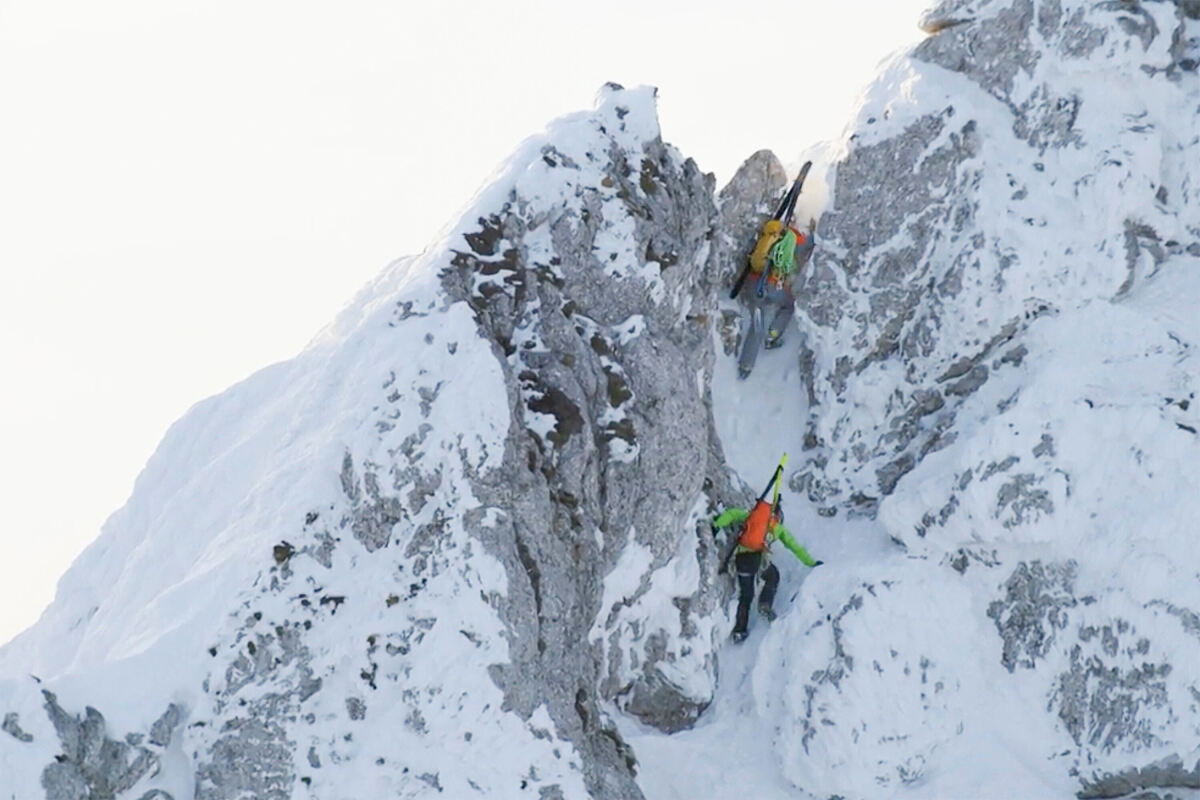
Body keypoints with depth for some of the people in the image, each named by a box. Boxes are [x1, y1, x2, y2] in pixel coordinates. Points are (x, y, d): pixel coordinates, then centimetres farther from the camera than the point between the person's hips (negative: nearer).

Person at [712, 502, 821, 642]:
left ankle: (739, 631, 13)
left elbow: (731, 514, 11)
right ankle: (765, 604, 9)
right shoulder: (778, 527, 21)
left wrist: (717, 525, 2)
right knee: (773, 577, 30)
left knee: (745, 595, 18)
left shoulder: (750, 515, 25)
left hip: (740, 558, 2)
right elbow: (795, 546, 23)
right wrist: (811, 563, 30)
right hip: (758, 557, -2)